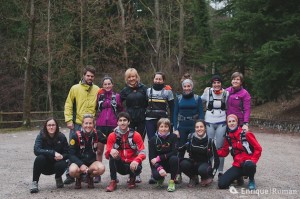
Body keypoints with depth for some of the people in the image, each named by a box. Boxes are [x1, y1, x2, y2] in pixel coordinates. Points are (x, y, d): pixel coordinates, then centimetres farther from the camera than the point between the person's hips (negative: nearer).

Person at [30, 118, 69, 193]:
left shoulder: (61, 137, -8)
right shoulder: (41, 136, -13)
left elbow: (67, 153, -4)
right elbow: (36, 150, -29)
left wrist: (62, 156, -28)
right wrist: (53, 153, -36)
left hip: (56, 164, 1)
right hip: (45, 166, -1)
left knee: (62, 164, -31)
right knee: (40, 158, -32)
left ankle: (58, 177, 6)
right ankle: (34, 183, -17)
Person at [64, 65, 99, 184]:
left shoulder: (97, 90, 6)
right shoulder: (75, 88, 2)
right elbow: (68, 105, 2)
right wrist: (69, 120, -6)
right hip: (77, 124, -1)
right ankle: (70, 175, 8)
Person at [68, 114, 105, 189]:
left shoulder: (97, 134, -6)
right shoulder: (76, 136, -12)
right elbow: (72, 155, -12)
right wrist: (81, 165, -28)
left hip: (92, 161, 2)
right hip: (78, 161, -2)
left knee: (101, 168, -30)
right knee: (73, 170, -35)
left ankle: (90, 177, 4)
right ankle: (78, 178, 4)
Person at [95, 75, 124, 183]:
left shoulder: (117, 96, 6)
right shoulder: (99, 96, 7)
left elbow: (121, 111, 9)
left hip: (113, 126, 0)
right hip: (100, 125, 0)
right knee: (99, 151, 3)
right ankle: (97, 174, 9)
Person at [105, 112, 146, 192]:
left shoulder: (135, 135, -4)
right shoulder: (112, 136, -1)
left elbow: (142, 153, -11)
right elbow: (107, 155, -7)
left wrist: (136, 161, -33)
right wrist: (111, 151, -32)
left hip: (132, 164, -1)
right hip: (120, 165, 1)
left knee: (137, 168, -34)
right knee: (113, 154, -27)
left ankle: (132, 180, 6)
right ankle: (113, 182, -19)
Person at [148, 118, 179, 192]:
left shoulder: (173, 137, -8)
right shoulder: (153, 139, -5)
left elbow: (174, 153, -18)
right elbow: (151, 158, -11)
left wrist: (159, 158, -22)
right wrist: (159, 168, -29)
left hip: (169, 163, 0)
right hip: (158, 164, 0)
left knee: (174, 158, -33)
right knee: (156, 175, -30)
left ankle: (172, 181, -14)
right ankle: (161, 178, 11)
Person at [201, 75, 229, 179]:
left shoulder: (226, 93, 0)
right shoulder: (207, 92, -2)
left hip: (221, 123, 0)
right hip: (209, 122, 0)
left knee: (220, 147, 3)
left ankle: (220, 171, 11)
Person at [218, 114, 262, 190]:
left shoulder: (246, 134, -9)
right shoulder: (228, 137, 8)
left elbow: (258, 148, -7)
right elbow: (224, 152, 13)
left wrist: (252, 160, -17)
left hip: (247, 162, -4)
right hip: (237, 166, 4)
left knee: (249, 165, -44)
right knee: (222, 184, -13)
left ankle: (251, 181, -8)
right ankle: (239, 177, 17)